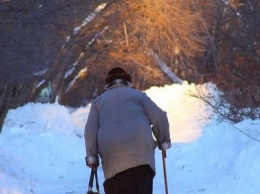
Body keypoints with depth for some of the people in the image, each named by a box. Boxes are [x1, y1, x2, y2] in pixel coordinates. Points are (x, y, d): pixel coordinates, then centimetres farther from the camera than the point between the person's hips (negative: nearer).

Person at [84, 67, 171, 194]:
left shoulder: (99, 101, 26)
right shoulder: (138, 94, 22)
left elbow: (90, 130, 12)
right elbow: (159, 117, 11)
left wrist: (92, 156, 11)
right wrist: (163, 141, 24)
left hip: (112, 156, 1)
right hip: (140, 153, -1)